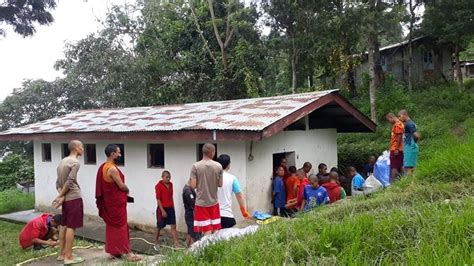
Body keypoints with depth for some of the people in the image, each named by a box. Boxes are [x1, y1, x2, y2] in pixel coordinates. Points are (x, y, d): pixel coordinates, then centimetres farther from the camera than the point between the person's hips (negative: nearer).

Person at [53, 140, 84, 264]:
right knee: (71, 227, -5)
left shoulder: (62, 161, 14)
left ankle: (62, 253, 22)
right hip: (74, 198, -9)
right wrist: (60, 196, -6)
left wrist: (61, 196, -1)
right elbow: (69, 182, -17)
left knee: (64, 225, 14)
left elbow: (58, 182, 10)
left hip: (66, 198, 9)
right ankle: (68, 257, -2)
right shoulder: (75, 162, -13)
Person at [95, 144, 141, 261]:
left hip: (108, 201, 9)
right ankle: (126, 253, 1)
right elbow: (122, 186, -19)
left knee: (111, 225, 13)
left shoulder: (103, 167, 9)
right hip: (117, 201, -9)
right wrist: (127, 191, 3)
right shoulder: (113, 169, -21)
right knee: (120, 226, -4)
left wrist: (124, 191, 10)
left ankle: (113, 251, 21)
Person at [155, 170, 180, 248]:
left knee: (173, 226, -1)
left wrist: (173, 207, 15)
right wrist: (162, 211, -19)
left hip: (170, 208, 5)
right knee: (159, 226, 10)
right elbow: (158, 199, -15)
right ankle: (157, 241, 30)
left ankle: (176, 244, -3)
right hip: (162, 208, -5)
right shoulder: (158, 185, -12)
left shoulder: (170, 184, 8)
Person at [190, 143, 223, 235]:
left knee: (207, 230, 1)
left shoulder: (196, 166, -10)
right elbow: (220, 184, 0)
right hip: (214, 202, 2)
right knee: (215, 231, 11)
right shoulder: (218, 166, -5)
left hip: (201, 203, -2)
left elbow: (193, 185, -11)